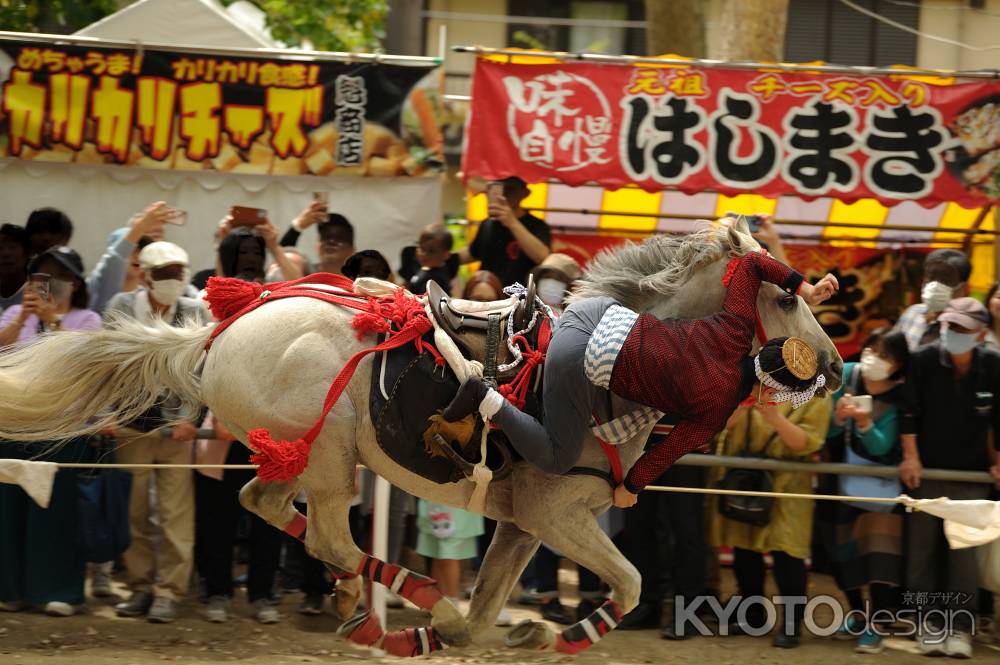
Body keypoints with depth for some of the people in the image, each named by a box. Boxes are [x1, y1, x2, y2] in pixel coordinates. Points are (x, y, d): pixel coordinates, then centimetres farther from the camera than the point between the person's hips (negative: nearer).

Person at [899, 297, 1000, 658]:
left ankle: (961, 626, 4)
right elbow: (909, 412, -6)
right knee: (923, 547, 4)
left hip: (970, 473, 0)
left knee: (965, 551, -3)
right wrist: (910, 456, -7)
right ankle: (928, 622, 13)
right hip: (925, 471, 0)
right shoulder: (923, 361, -10)